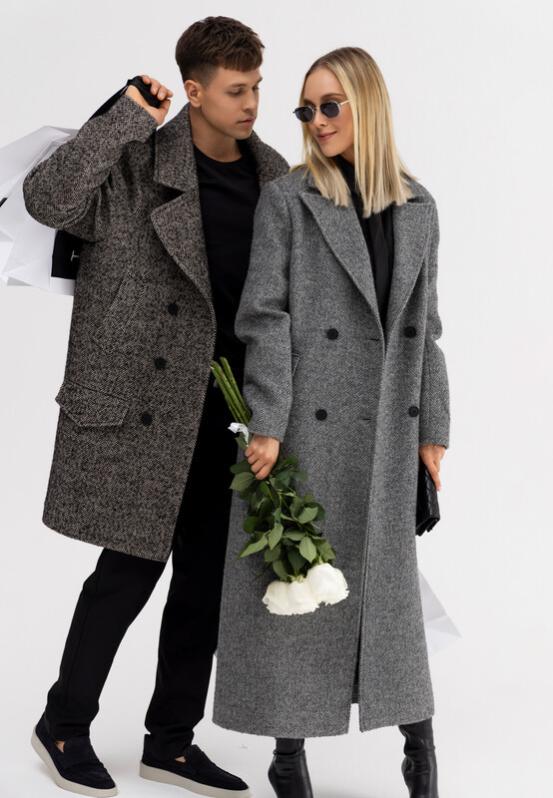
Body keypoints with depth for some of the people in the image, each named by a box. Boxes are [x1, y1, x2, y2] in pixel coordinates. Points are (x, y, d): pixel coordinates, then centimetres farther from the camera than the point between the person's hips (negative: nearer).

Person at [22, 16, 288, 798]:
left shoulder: (271, 174, 7)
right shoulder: (139, 166, -10)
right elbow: (46, 197, -27)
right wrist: (128, 118, -23)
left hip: (223, 404, 6)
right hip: (143, 397, -6)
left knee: (206, 572, 11)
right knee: (133, 566, -2)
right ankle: (65, 724, 20)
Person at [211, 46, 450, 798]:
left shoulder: (417, 206, 8)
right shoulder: (286, 199, -3)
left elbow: (424, 324, 10)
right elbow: (265, 316, -8)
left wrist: (433, 430, 8)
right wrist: (265, 425, -15)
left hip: (385, 428, 3)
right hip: (305, 423, -3)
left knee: (390, 580, 10)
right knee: (291, 579, 3)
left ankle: (418, 737, 24)